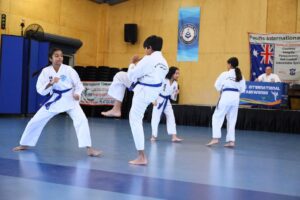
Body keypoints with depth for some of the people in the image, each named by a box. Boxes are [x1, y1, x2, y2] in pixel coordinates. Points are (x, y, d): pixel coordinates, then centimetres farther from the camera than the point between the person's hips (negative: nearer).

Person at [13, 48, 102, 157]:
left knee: (81, 120, -22)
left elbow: (78, 84, -2)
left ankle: (89, 148, -19)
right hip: (54, 100, 2)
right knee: (35, 121, 5)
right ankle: (24, 144, 28)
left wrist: (77, 93, -22)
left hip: (69, 99, -2)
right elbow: (40, 90, -7)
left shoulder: (68, 69, -10)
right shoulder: (46, 71, -6)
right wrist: (51, 83, -24)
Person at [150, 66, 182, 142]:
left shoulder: (175, 84, 0)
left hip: (167, 102, 6)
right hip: (159, 100, -6)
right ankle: (154, 136, 13)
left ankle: (174, 137, 1)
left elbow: (172, 97, 8)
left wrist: (176, 94, -14)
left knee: (171, 118, 0)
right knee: (155, 118, -2)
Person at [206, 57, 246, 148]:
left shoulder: (225, 74, -4)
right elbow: (242, 89, 12)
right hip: (236, 97, 5)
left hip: (226, 96, -5)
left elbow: (217, 86, 0)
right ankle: (231, 140, 11)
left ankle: (215, 138, -5)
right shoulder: (240, 76, 9)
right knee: (232, 120, 13)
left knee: (217, 117, 3)